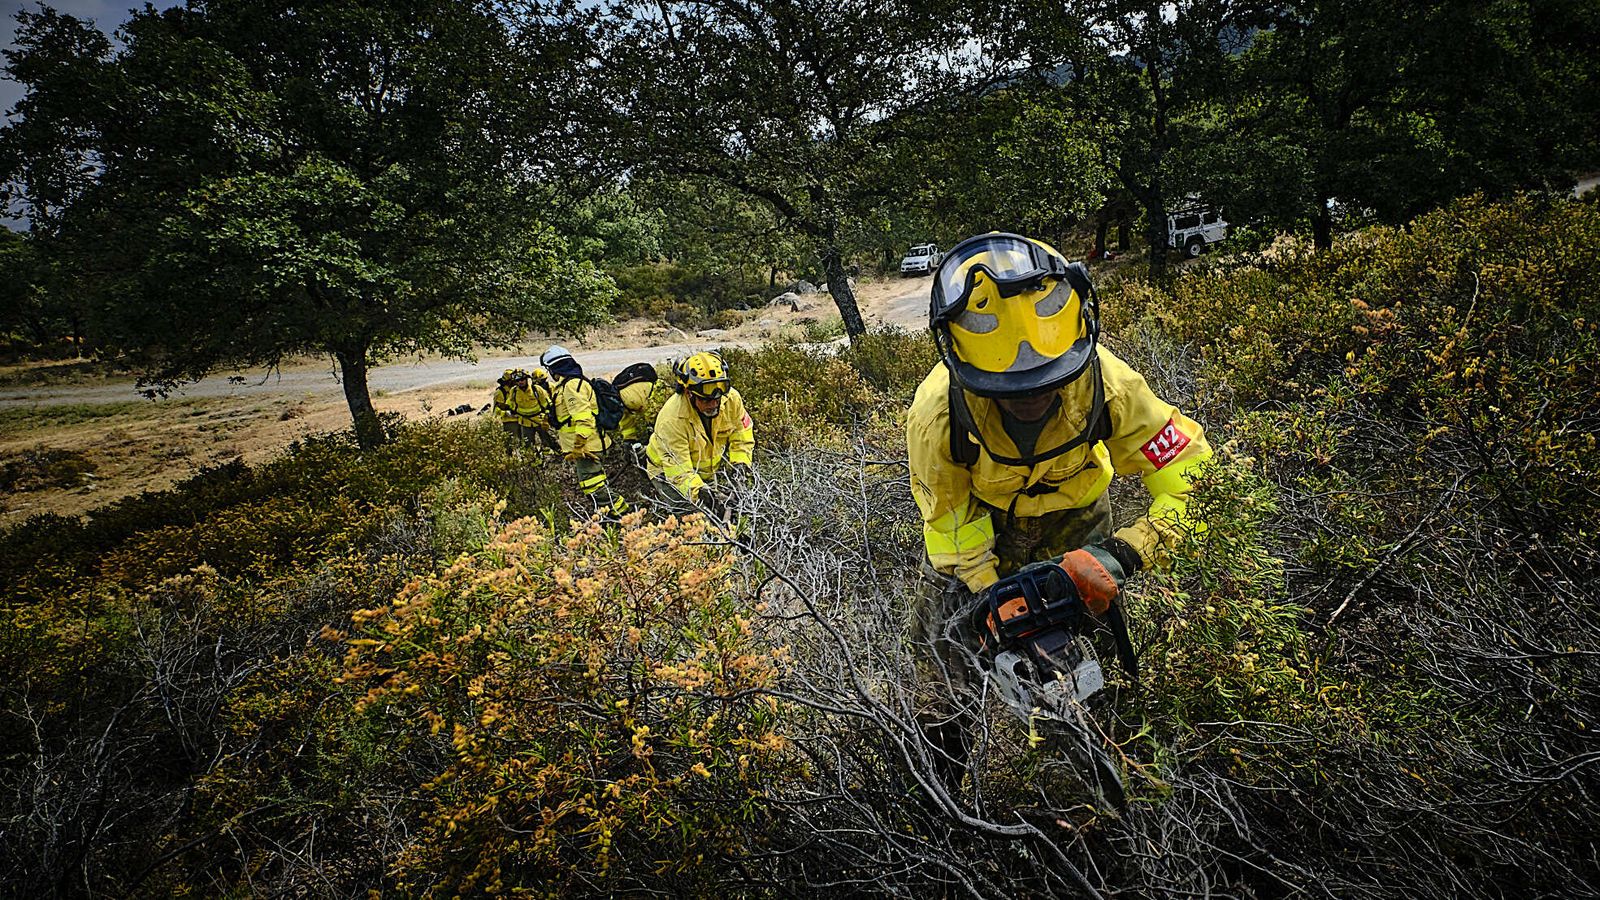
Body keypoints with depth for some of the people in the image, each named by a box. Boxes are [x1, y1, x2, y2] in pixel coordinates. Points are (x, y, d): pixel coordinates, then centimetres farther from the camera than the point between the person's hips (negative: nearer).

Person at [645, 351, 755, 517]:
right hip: (667, 470, -5)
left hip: (706, 470, 5)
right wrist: (699, 492, -50)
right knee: (687, 513, -21)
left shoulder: (731, 398, -22)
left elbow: (741, 431, -3)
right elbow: (678, 467, -36)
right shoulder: (671, 419, -38)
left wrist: (741, 462, -16)